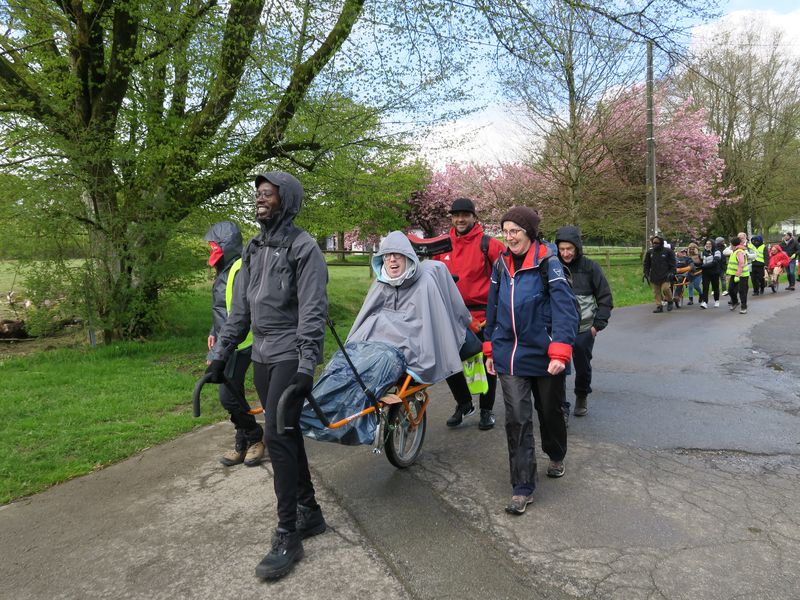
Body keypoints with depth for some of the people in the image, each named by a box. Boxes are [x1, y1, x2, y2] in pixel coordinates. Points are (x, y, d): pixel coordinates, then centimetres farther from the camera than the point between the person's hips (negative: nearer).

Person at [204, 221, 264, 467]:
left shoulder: (241, 269, -18)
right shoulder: (225, 270, 14)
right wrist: (214, 332, 19)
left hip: (239, 345, -10)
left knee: (229, 396, -7)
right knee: (233, 394, 14)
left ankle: (254, 437, 12)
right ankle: (243, 444, 25)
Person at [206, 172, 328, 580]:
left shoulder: (303, 247, -9)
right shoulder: (253, 249, 14)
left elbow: (313, 311, -16)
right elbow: (240, 310, 17)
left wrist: (307, 366, -22)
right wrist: (219, 353, 14)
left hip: (291, 357, -7)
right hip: (261, 357, 7)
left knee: (277, 437, -10)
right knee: (287, 435, 13)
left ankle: (287, 537, 2)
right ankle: (309, 511, 27)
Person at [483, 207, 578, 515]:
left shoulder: (548, 263, -11)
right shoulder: (501, 264, 5)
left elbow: (565, 308, -17)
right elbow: (493, 307, 13)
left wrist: (560, 351, -25)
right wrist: (490, 349, 15)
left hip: (543, 354, -3)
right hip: (509, 356, 3)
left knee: (550, 410, 17)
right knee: (517, 419, -3)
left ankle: (556, 456, 47)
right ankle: (523, 487, 7)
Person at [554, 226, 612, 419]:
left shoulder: (590, 267, -4)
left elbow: (605, 298, 2)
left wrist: (598, 324, -4)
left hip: (584, 329, 0)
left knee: (583, 366, 13)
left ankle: (582, 397, 38)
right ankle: (560, 405, 9)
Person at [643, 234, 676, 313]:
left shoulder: (668, 251, 0)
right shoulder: (650, 252, 8)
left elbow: (672, 263, 4)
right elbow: (646, 264, 17)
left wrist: (672, 272, -6)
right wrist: (646, 273, 8)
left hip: (665, 276, -3)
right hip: (654, 276, 4)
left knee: (665, 288, -16)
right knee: (656, 292, 4)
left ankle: (670, 301, 11)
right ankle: (659, 306, 12)